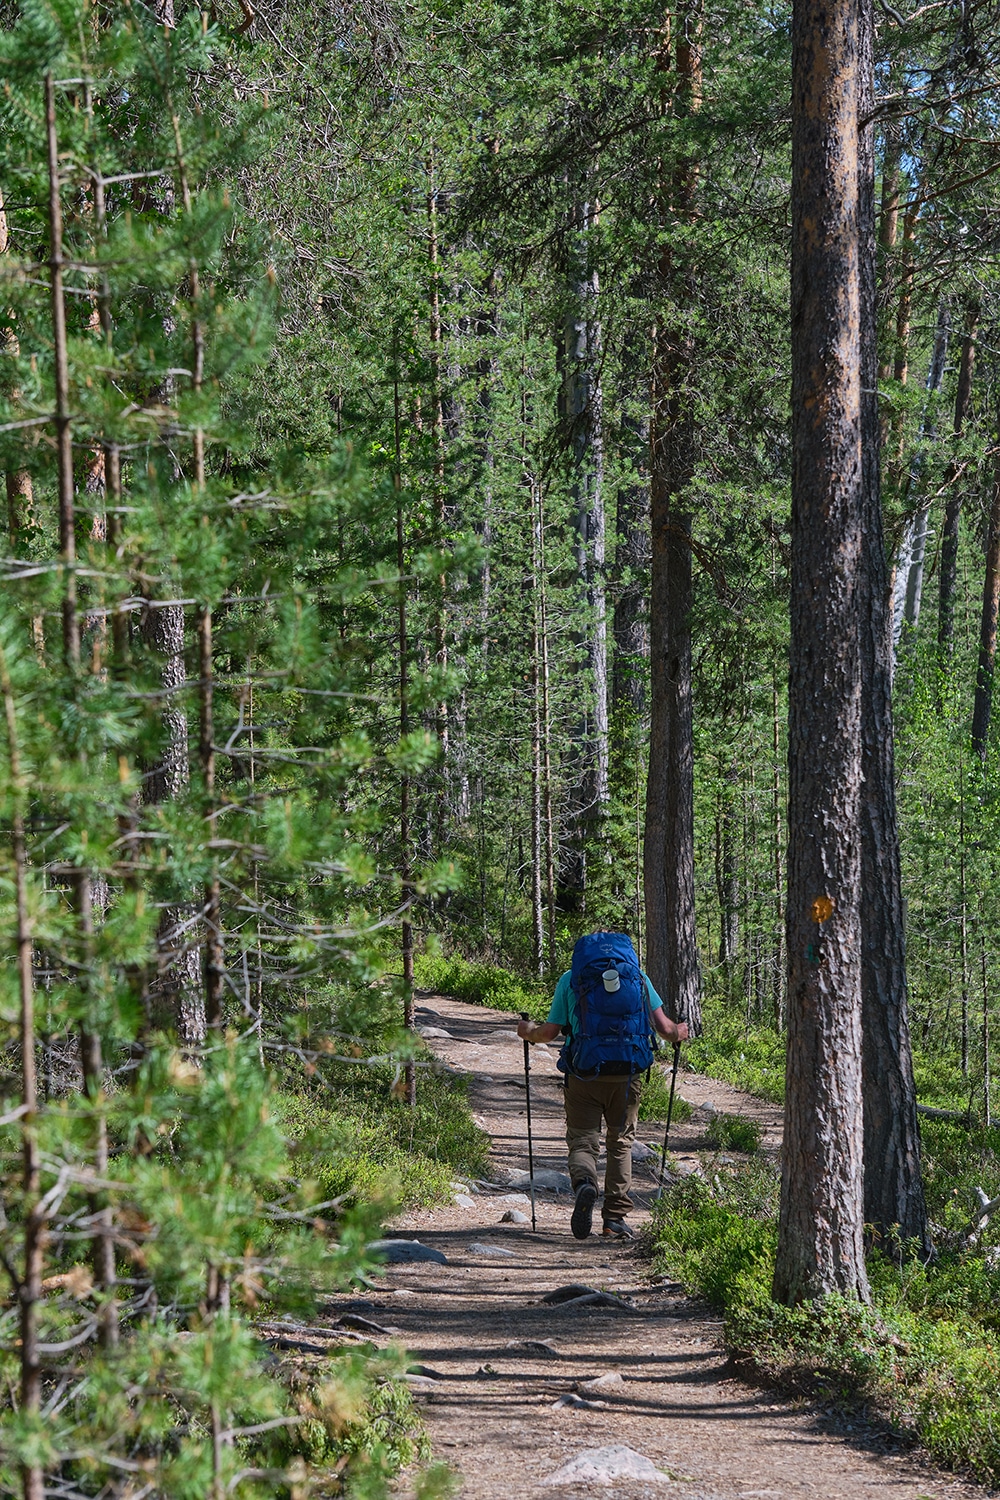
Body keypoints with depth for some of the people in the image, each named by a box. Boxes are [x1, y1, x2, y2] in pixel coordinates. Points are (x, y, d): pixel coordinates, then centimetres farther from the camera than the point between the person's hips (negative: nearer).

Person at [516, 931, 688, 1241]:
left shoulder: (570, 979, 6)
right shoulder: (638, 977, 10)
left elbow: (551, 1032, 2)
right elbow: (665, 1028, 5)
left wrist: (529, 1032, 24)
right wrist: (678, 1032, 28)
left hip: (584, 1073, -1)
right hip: (628, 1074, 1)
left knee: (582, 1140, 6)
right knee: (621, 1143, 17)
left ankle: (584, 1182, -27)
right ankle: (615, 1219, 13)